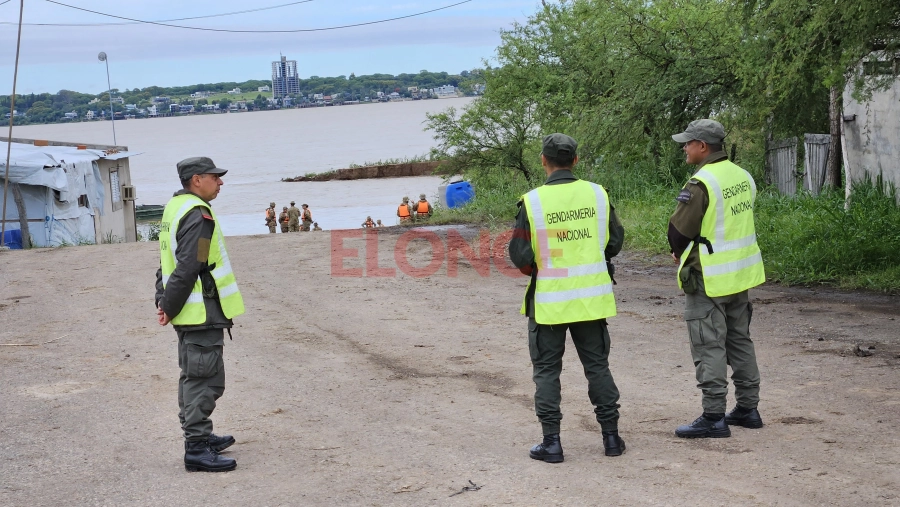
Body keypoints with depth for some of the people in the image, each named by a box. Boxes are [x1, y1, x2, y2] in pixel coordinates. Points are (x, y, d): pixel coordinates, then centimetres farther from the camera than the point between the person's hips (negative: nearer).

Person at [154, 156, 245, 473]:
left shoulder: (175, 207, 15)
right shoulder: (198, 215, -19)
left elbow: (167, 261, 18)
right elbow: (188, 268, -23)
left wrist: (164, 301, 15)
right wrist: (170, 308, -16)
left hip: (189, 314, 10)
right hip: (203, 311, -10)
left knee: (193, 376, 19)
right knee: (205, 380, -7)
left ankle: (199, 437, 31)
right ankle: (197, 449, -6)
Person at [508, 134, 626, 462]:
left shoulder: (533, 201, -13)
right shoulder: (597, 194, -4)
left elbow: (520, 256, -11)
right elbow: (615, 242, 5)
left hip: (549, 299, -3)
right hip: (591, 298, 3)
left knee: (547, 370, 8)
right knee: (597, 365, 15)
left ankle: (551, 442, 7)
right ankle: (611, 435, 17)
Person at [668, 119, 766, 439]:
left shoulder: (700, 184, -20)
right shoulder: (743, 177, 6)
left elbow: (678, 230, -14)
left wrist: (679, 253, 8)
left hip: (709, 279, -8)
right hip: (741, 273, 8)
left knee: (709, 347, -3)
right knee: (739, 340, 17)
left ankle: (713, 417, -1)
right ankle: (748, 409, 24)